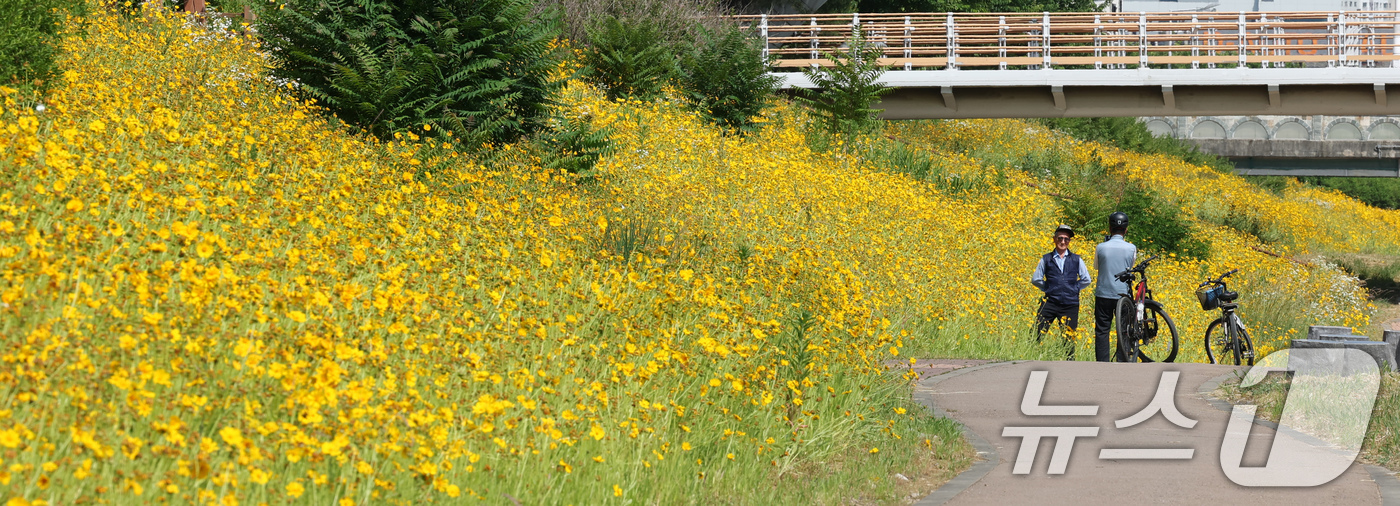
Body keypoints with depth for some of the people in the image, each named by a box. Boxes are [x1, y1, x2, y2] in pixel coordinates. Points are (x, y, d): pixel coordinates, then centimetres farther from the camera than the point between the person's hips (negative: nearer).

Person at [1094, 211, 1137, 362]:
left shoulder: (1101, 247, -7)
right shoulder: (1131, 248, -6)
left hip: (1103, 294, 0)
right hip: (1123, 294, 1)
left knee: (1102, 331, 4)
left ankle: (1102, 365, -1)